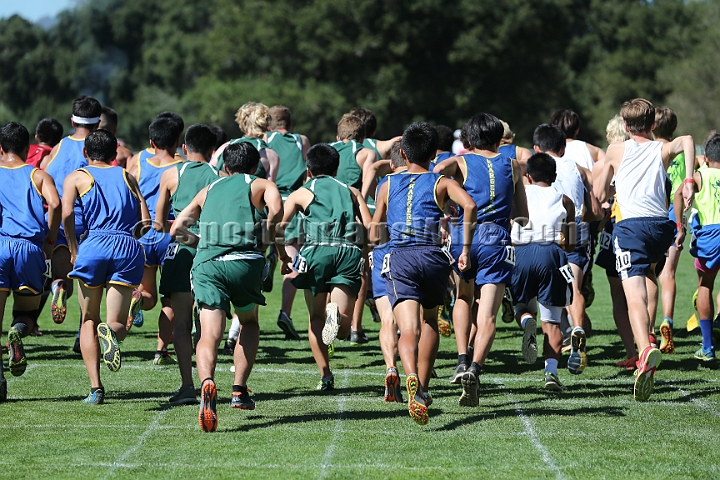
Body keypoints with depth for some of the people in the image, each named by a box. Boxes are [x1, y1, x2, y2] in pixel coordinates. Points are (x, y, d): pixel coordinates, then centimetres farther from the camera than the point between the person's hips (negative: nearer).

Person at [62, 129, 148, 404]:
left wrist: (73, 250, 4)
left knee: (89, 320, 15)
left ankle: (95, 388, 1)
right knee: (117, 323, 6)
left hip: (95, 244, -1)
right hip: (128, 247, 1)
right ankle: (110, 332, -34)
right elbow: (145, 221, 12)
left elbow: (67, 213, -5)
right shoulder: (127, 177, 22)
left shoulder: (76, 178, 14)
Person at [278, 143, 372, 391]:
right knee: (342, 329, -3)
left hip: (317, 251, -1)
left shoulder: (301, 193, 19)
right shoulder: (352, 191, 24)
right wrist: (366, 255, 24)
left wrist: (283, 257, 19)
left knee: (316, 318, 16)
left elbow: (277, 225, 5)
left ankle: (325, 376, 4)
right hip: (350, 252, 1)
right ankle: (337, 315, -38)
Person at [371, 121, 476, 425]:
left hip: (399, 259, -1)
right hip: (434, 258, 1)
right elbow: (470, 205, -10)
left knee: (409, 329, -14)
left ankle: (412, 379, -44)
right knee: (430, 321, 26)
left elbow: (374, 236, 19)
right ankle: (423, 390, 28)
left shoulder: (388, 186, 16)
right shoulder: (442, 184, 11)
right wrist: (465, 248, -5)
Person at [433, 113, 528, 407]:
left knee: (463, 299, 25)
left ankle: (462, 359, 9)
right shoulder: (512, 166, 18)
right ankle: (475, 369, -25)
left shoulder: (461, 162, 12)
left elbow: (440, 169, -13)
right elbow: (523, 216, 21)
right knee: (487, 315, -5)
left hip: (463, 236, 0)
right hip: (497, 239, 0)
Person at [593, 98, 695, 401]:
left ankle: (645, 349, -41)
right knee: (649, 273, 35)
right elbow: (686, 141, -2)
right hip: (662, 225, 3)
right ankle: (647, 331, 23)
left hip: (630, 225, -3)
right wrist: (689, 180, -2)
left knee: (635, 296, -17)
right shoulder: (662, 150, 19)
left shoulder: (616, 151, 17)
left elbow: (599, 194, 21)